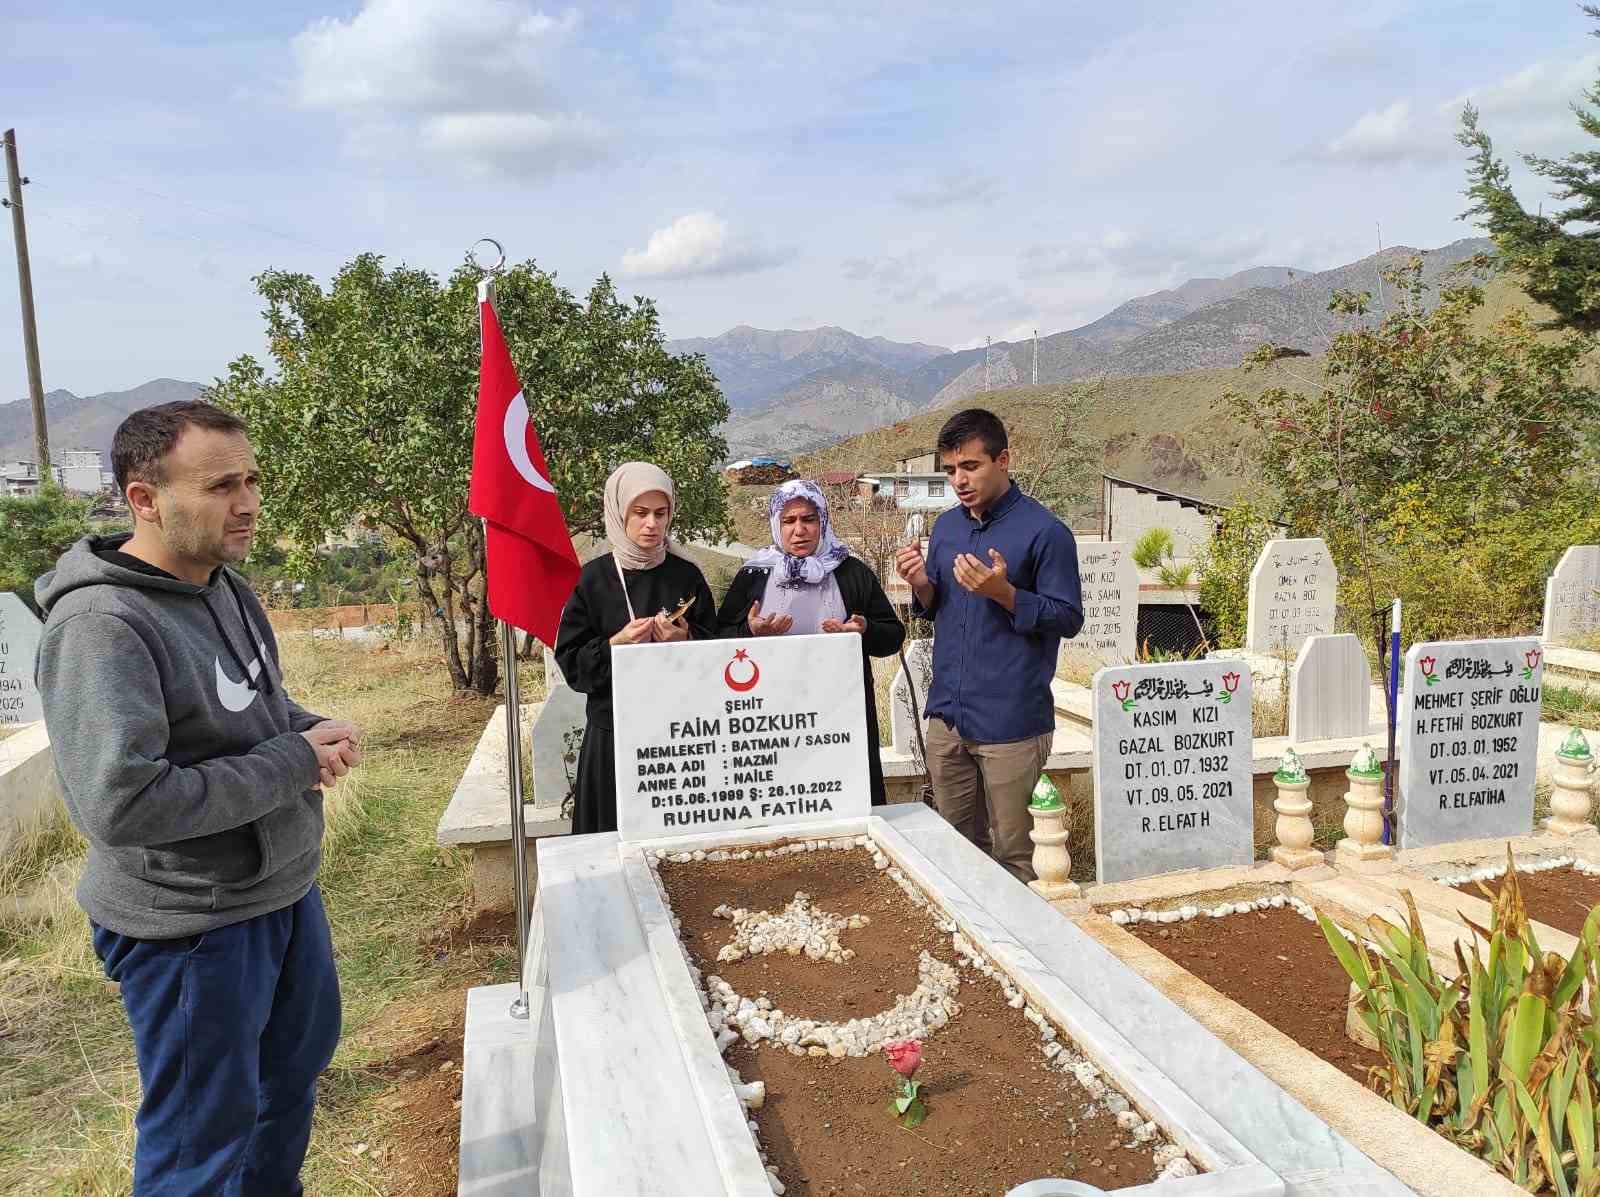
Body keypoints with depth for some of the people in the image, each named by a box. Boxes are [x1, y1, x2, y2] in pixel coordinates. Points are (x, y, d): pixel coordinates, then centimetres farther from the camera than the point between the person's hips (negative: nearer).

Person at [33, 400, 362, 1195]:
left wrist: (313, 731, -7)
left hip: (286, 887, 9)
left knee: (296, 1067, 27)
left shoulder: (224, 585, 1)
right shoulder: (101, 624, -26)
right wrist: (293, 762, -24)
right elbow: (121, 804, -32)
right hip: (191, 927, -9)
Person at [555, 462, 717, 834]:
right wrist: (614, 645, -17)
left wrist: (685, 641, -12)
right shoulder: (593, 578, -2)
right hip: (613, 733, -1)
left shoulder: (686, 575, 3)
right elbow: (569, 660, -1)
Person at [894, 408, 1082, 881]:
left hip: (1010, 723, -6)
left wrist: (1004, 593, -22)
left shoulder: (1044, 532, -10)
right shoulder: (946, 526, 10)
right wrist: (922, 586, -4)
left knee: (1013, 854, 4)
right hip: (946, 715, 6)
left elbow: (1069, 619, -9)